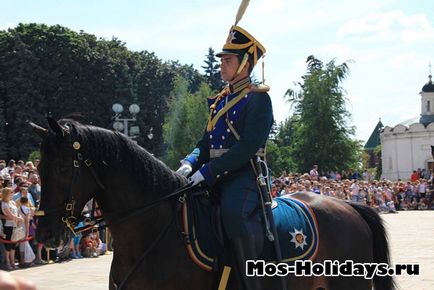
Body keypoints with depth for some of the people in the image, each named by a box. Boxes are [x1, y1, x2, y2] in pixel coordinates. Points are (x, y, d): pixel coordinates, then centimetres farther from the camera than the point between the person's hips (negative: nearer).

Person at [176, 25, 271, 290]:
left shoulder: (258, 98, -6)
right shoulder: (220, 100, 19)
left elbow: (249, 147, -17)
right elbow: (207, 141, 19)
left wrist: (208, 171, -21)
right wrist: (191, 163, -3)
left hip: (244, 175, -9)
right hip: (216, 176, 9)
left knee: (233, 214, -35)